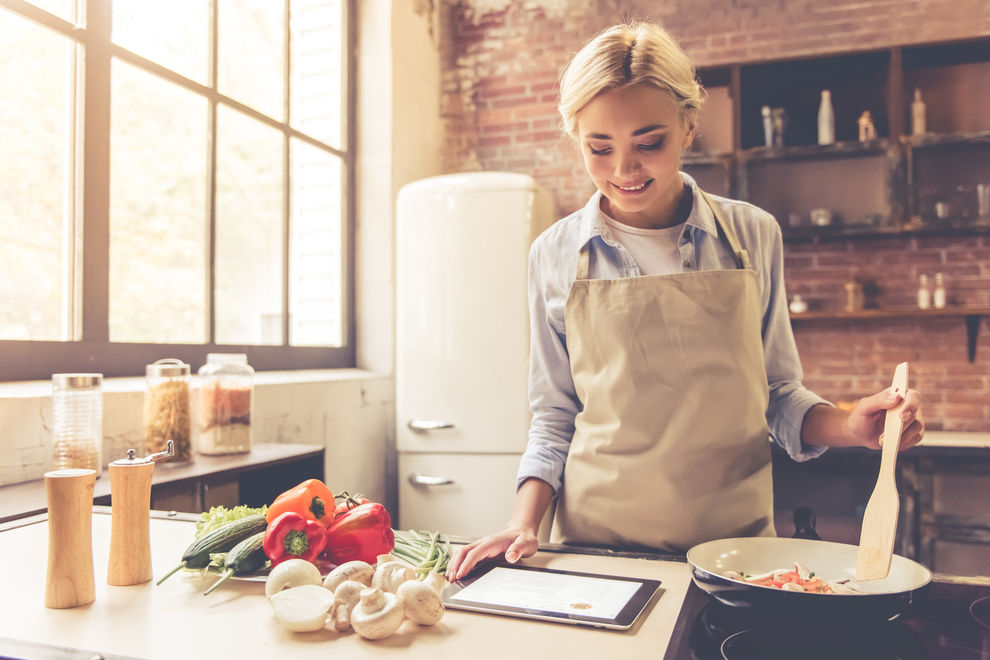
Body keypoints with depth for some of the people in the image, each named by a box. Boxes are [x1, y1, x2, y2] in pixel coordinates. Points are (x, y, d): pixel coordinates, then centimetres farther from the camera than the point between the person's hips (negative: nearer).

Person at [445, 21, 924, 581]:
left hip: (735, 540, 1)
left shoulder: (752, 237, 0)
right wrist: (525, 522, -6)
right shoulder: (556, 255, -1)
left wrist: (850, 427, -9)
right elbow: (555, 417, 6)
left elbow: (777, 395, 9)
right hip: (596, 545, 0)